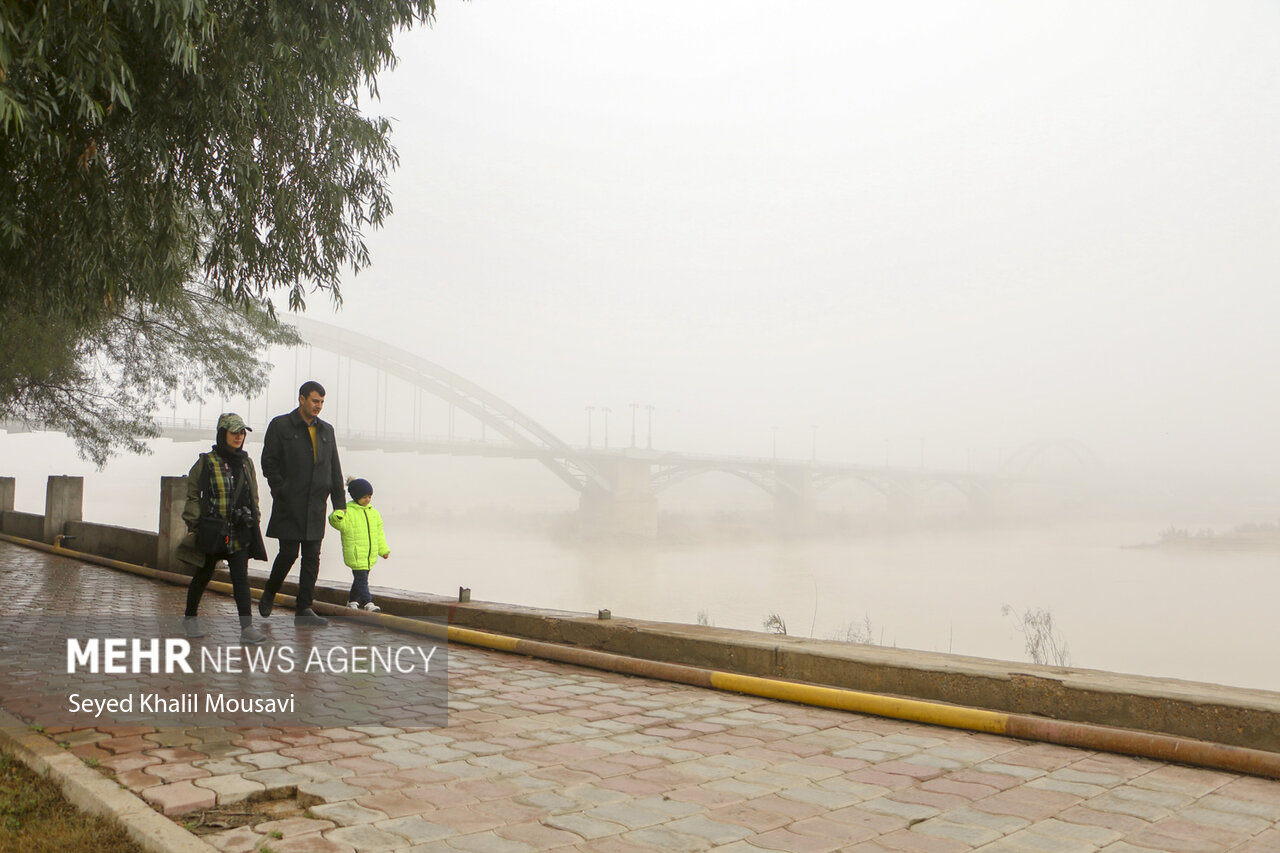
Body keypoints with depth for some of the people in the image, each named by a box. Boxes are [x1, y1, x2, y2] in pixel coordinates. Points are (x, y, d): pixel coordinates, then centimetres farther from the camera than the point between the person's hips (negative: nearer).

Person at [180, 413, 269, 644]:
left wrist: (254, 522, 12)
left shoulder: (246, 463, 9)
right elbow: (193, 496, 0)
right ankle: (189, 617, 34)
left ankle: (247, 627, -11)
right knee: (203, 575, 13)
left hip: (239, 531, 2)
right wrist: (193, 525, -6)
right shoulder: (206, 462, -3)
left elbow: (253, 496, 16)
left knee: (241, 578, -5)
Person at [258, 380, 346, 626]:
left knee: (312, 557, 2)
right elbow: (269, 463, -2)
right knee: (289, 552, -4)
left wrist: (339, 503, 8)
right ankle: (269, 593, 23)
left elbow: (334, 469, 15)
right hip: (289, 505, -4)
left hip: (315, 505, 4)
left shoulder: (326, 430, 14)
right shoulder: (280, 426, 1)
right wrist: (282, 493, -10)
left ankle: (303, 609, 6)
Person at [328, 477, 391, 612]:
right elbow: (339, 524, -17)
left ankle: (352, 601, 28)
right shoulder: (348, 511, -6)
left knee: (360, 578, 14)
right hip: (355, 554, -6)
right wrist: (337, 515, -37)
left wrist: (383, 550, 18)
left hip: (370, 555, 6)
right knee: (361, 578, -10)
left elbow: (379, 534, 18)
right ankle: (368, 602, -12)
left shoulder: (374, 513, 13)